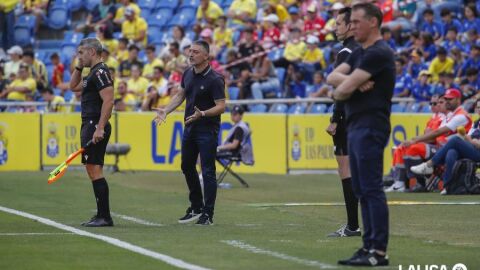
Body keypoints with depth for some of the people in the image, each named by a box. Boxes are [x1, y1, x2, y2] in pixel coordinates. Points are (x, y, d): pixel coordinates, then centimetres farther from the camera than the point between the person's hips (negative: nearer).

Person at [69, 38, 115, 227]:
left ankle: (105, 217, -13)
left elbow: (108, 100, -22)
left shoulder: (100, 72, -12)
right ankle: (101, 216, 15)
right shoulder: (93, 73, 20)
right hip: (89, 125, 11)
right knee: (92, 171, 12)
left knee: (95, 170, -12)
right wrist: (79, 67, 20)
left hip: (95, 126, -11)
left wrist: (100, 128, -27)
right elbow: (73, 87, 34)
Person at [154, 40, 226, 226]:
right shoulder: (188, 74, 6)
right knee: (187, 167, 16)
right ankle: (196, 208, 30)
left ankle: (208, 215, -1)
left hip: (207, 130, -8)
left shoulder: (215, 79, -17)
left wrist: (202, 114, -34)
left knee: (208, 172, -6)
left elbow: (221, 106, -19)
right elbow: (180, 95, 17)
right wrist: (165, 111, 4)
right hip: (189, 127, 8)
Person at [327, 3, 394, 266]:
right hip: (356, 126, 10)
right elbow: (333, 77, 8)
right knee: (362, 190, 10)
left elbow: (344, 89, -17)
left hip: (370, 128, -10)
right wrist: (354, 83, -11)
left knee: (372, 189, -10)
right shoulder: (360, 54, 18)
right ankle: (369, 246, 13)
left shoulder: (378, 54, -13)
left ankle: (379, 251, -10)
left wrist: (340, 91, 5)